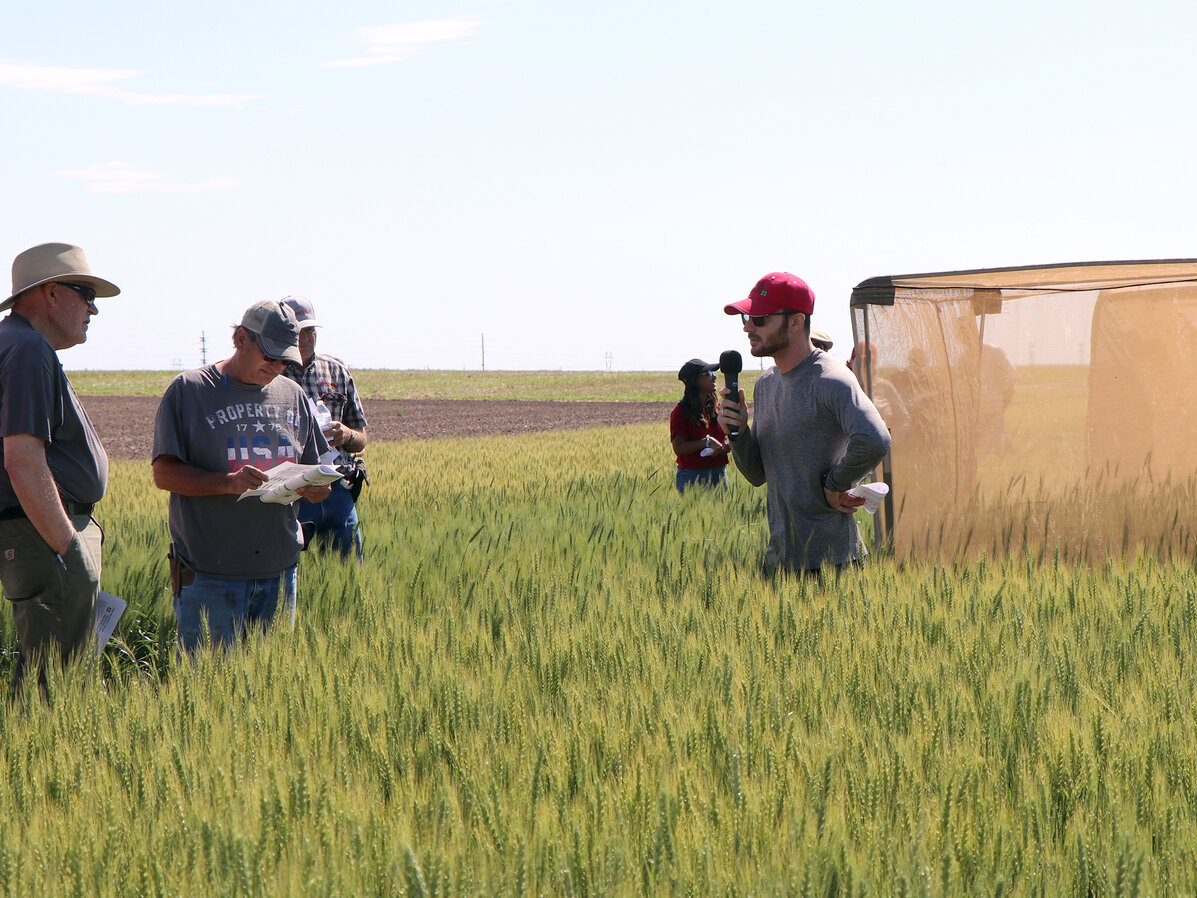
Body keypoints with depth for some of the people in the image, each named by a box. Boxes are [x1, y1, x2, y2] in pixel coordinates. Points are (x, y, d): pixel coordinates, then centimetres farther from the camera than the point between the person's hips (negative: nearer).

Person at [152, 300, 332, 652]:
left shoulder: (293, 396, 15)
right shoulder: (188, 390, 1)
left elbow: (319, 484, 19)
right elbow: (164, 474, -6)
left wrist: (313, 488, -7)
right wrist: (229, 482, -21)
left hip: (279, 570, 5)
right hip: (209, 573, -5)